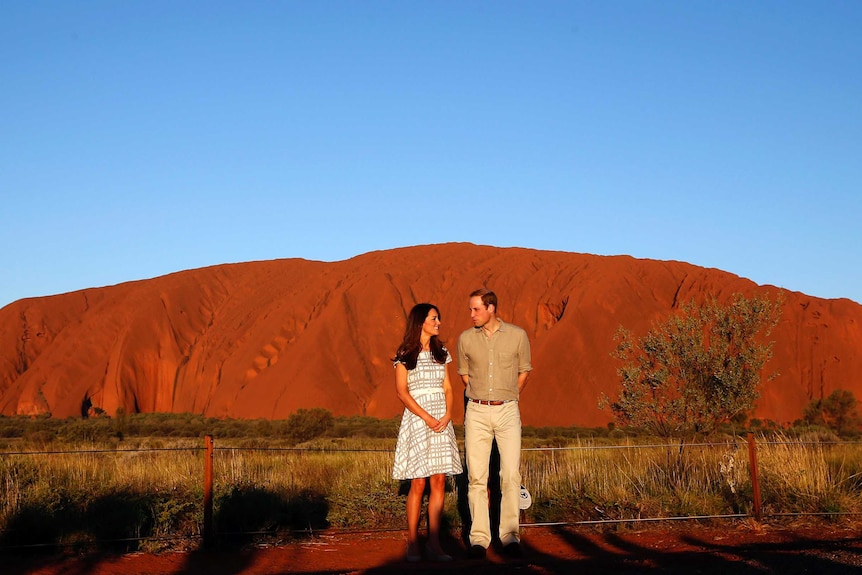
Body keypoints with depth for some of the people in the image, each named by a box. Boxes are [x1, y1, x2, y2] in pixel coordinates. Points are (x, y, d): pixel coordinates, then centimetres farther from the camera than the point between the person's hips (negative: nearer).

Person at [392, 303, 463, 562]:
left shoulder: (441, 353, 14)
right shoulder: (405, 354, -1)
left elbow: (448, 389, 12)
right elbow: (402, 391, -7)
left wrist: (447, 415, -5)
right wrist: (427, 417, -14)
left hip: (441, 421, 5)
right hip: (416, 419, -5)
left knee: (439, 482, 0)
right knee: (418, 483, -5)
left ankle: (434, 544, 3)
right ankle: (412, 543, 3)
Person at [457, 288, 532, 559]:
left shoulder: (517, 335, -1)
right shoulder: (465, 339, 3)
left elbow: (523, 372, 12)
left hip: (507, 411, -1)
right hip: (476, 412, 1)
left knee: (511, 474, -5)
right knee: (476, 476, 0)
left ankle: (510, 534, 3)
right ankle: (479, 536, 5)